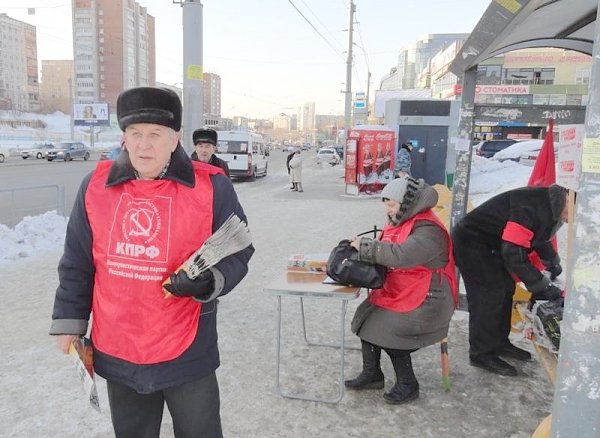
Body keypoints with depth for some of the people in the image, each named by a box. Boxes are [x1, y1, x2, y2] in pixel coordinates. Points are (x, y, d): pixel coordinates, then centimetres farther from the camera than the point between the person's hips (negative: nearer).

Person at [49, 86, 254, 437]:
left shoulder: (211, 187, -13)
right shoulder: (97, 185, -2)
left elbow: (238, 251, -5)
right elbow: (77, 262, 7)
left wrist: (208, 282, -23)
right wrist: (70, 321, 10)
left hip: (187, 354, -3)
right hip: (116, 353, 4)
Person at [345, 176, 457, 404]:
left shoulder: (428, 230, -22)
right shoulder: (400, 223, 8)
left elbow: (400, 255, -36)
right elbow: (386, 253, 10)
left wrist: (364, 246, -28)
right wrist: (363, 246, -11)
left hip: (426, 301, -9)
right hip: (399, 292, 9)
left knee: (388, 329, -19)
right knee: (368, 315, -4)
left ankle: (408, 384, 4)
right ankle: (372, 374, 12)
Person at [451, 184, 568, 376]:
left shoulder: (549, 207, 1)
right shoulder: (532, 207, -30)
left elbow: (540, 238, 21)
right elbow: (514, 254, -30)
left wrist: (554, 265, 13)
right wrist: (543, 286, -22)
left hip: (489, 245, 10)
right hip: (470, 242, -10)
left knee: (505, 289, 13)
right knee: (489, 296, -8)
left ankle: (499, 342, 28)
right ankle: (482, 354, 5)